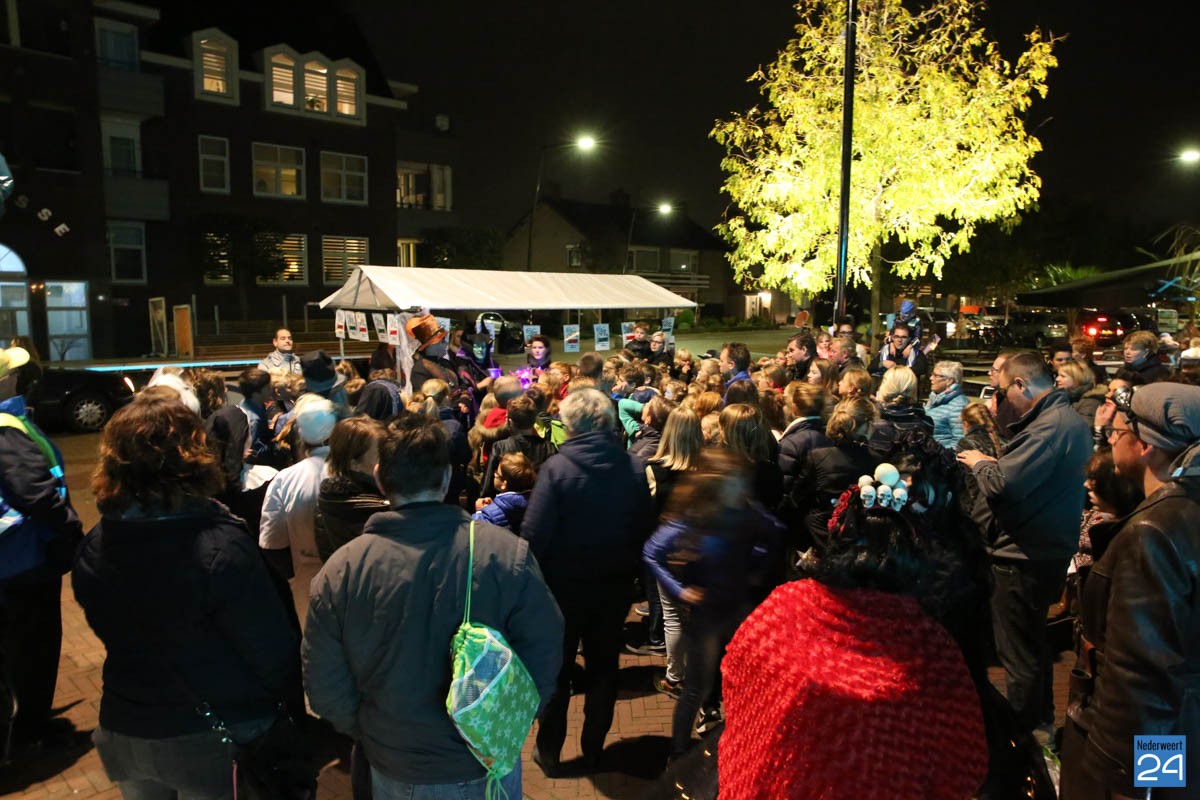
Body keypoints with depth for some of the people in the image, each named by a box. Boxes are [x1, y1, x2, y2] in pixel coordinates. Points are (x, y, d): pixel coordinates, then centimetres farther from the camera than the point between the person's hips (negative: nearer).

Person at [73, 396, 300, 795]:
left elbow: (111, 634, 7)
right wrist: (294, 710, -7)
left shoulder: (92, 549, -9)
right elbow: (272, 648, -23)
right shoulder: (222, 548, -28)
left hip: (126, 731, 5)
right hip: (219, 737, -5)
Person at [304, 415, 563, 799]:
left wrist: (371, 733, 9)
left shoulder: (340, 570, -18)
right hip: (489, 765, 0)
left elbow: (325, 688, -9)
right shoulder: (507, 553, -21)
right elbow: (544, 655, -13)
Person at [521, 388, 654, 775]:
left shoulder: (557, 466, -19)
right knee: (603, 668, 19)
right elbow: (646, 527, -3)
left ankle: (549, 751, 30)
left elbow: (534, 534, -21)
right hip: (615, 584, 3)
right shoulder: (633, 468, -9)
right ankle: (593, 748, 33)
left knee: (556, 671, 16)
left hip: (564, 584, -3)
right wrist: (624, 564, 11)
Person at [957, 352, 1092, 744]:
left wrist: (979, 462, -11)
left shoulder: (1049, 426, -23)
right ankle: (1041, 724, 40)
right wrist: (995, 462, 5)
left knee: (1019, 651, 3)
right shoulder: (1070, 419, 11)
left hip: (1023, 557, -11)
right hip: (1048, 549, 11)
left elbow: (1005, 483, -28)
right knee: (1032, 642, 24)